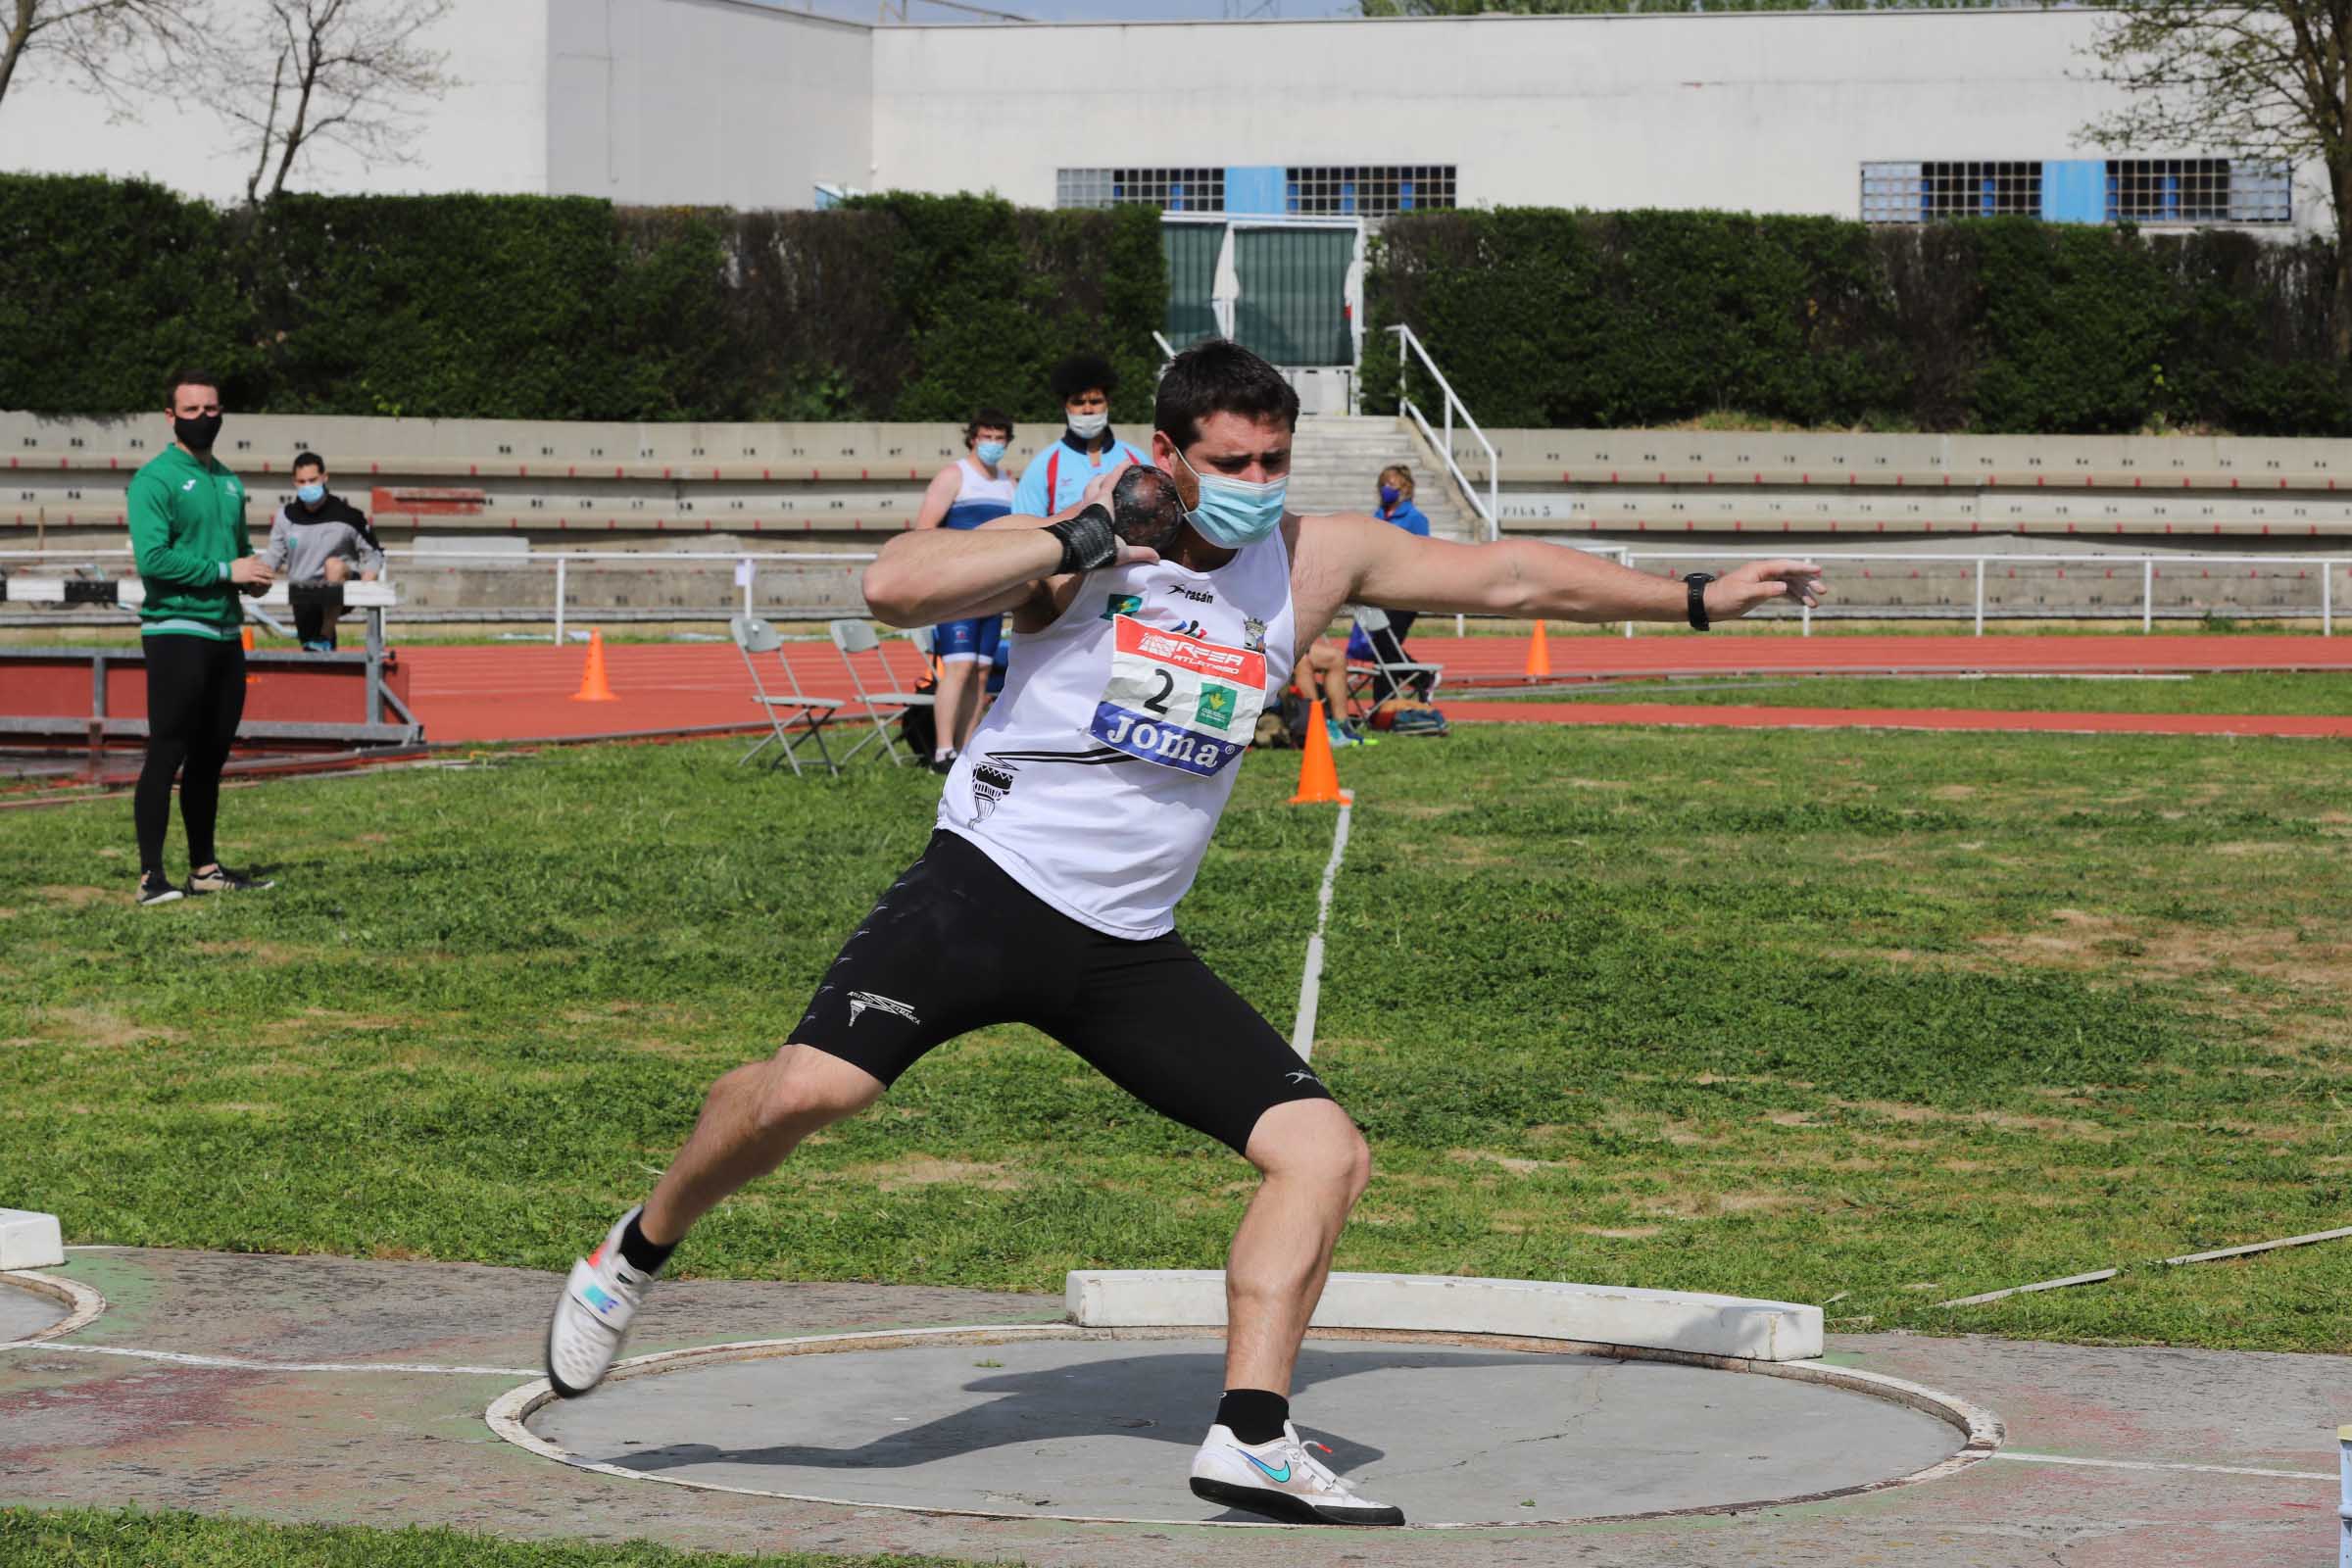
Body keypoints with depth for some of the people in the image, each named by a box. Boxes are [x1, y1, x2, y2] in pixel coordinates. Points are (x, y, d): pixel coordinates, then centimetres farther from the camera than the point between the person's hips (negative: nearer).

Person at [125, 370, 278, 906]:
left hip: (225, 635, 8)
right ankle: (151, 876, -8)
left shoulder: (229, 481, 16)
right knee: (167, 755, -8)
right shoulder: (155, 479, -9)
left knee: (211, 756, 12)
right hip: (176, 634, -8)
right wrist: (226, 570, -18)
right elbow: (152, 558, -19)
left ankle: (205, 867, 20)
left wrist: (255, 572, 3)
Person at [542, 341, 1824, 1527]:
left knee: (1324, 1150, -5)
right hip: (986, 892, -5)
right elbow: (895, 588, -22)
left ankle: (1250, 1441, -4)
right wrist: (1082, 540, -23)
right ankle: (636, 1254, 5)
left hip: (1129, 951, 5)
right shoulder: (1080, 547, -7)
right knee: (811, 1087, -23)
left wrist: (1695, 599, 16)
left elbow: (1507, 574, 12)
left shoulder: (1315, 560, 5)